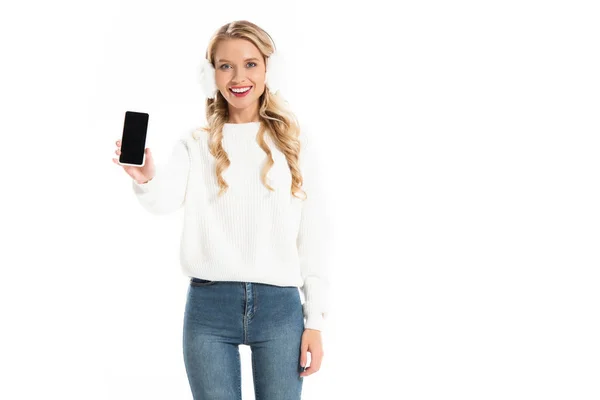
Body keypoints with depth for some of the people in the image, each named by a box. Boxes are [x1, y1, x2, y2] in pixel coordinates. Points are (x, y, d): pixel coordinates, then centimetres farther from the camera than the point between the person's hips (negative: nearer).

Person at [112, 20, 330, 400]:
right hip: (209, 304, 0)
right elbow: (166, 198, -13)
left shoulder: (294, 141, 5)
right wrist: (146, 179, -36)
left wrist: (315, 319, 1)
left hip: (279, 305, 0)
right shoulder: (196, 144, 5)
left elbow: (313, 234, 4)